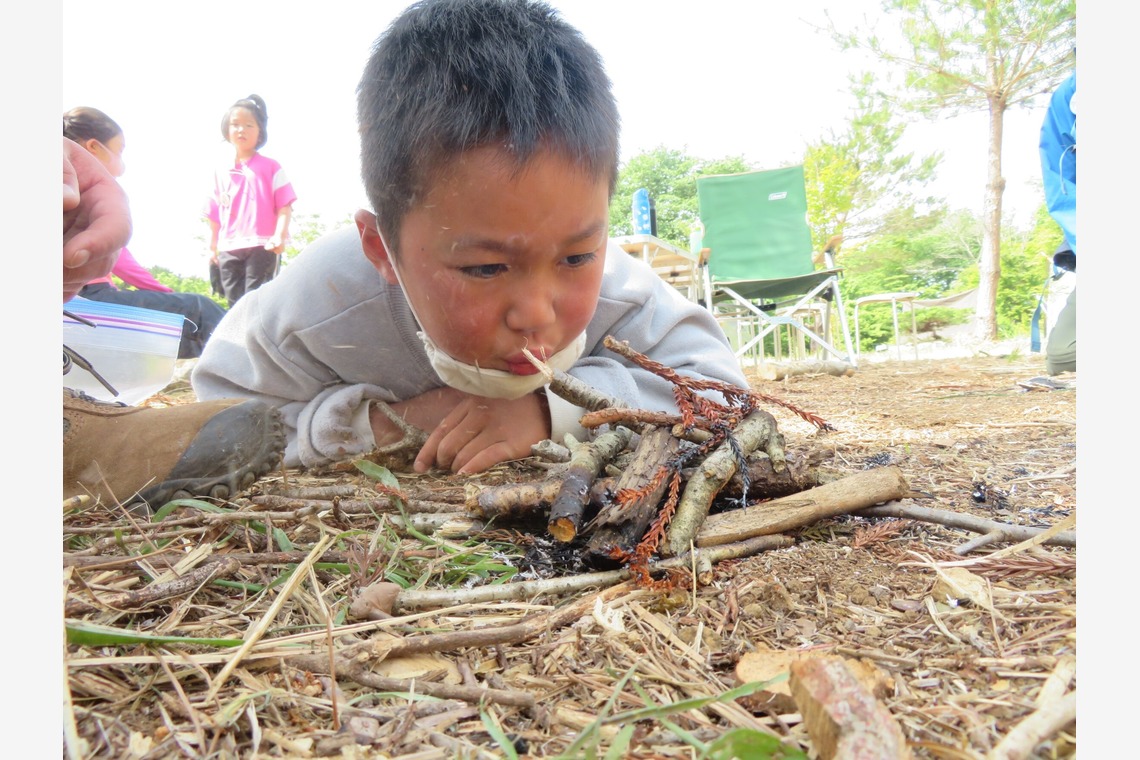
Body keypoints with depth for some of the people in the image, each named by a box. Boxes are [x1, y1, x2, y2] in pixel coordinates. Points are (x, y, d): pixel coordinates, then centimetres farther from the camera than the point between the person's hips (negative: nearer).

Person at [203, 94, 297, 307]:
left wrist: (279, 236, -19)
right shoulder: (221, 172, 12)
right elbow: (214, 214, 16)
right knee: (235, 304, 9)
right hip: (229, 248, 4)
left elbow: (285, 207, -5)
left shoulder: (271, 167, 2)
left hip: (262, 246, -4)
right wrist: (212, 246, 16)